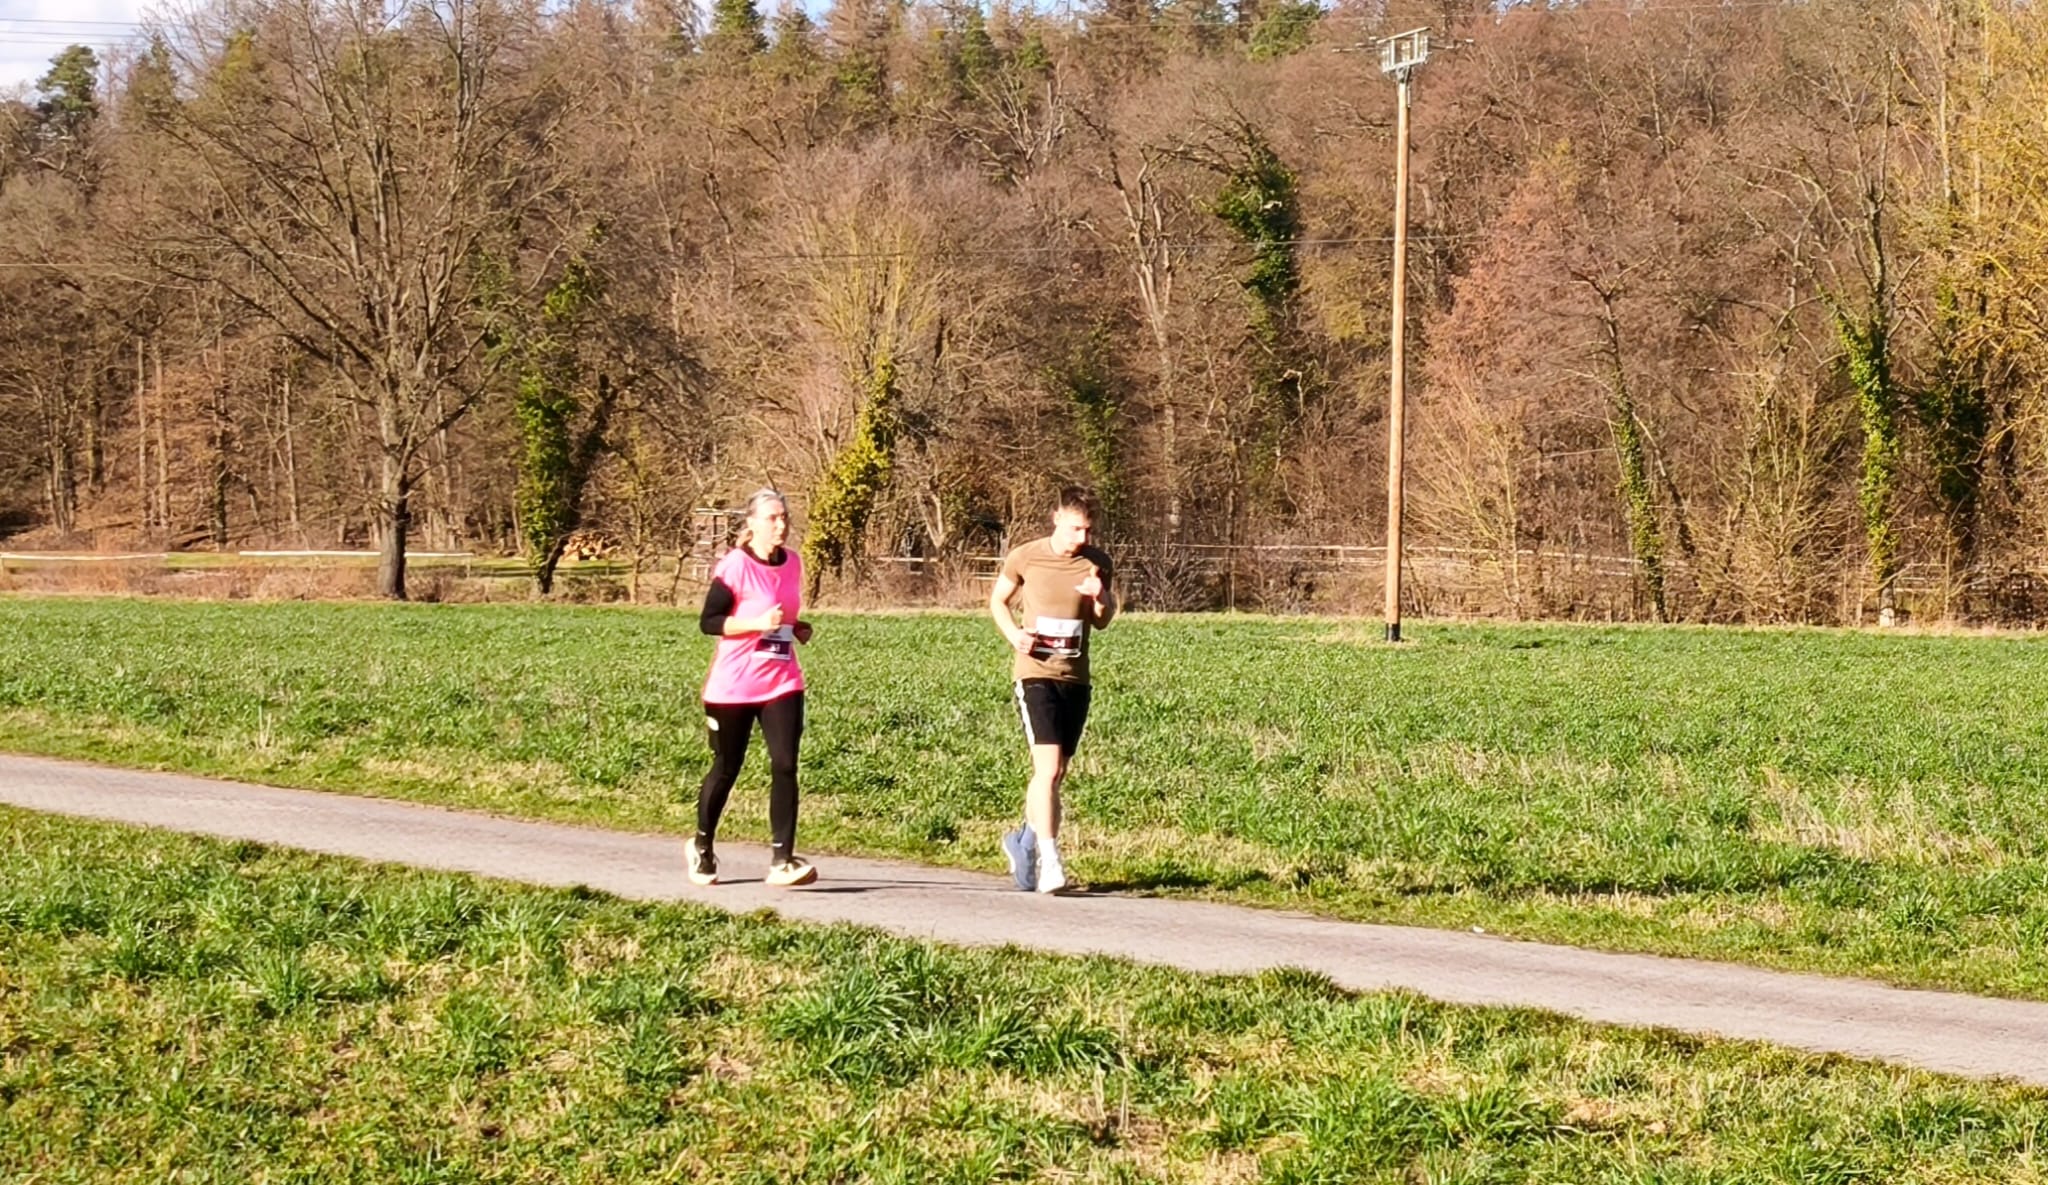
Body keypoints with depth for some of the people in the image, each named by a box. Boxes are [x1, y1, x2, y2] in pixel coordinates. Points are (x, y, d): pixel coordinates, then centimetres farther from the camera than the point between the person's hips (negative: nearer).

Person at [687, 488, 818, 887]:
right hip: (732, 686, -4)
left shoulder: (792, 564, 6)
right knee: (726, 768, 9)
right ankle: (702, 846, 31)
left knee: (785, 766, -10)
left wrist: (796, 628, 2)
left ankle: (782, 860, -10)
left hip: (781, 682, 4)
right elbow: (708, 622, -14)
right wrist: (758, 623, -24)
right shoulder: (735, 566, -12)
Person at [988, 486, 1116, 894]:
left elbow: (1102, 622, 13)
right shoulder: (1024, 558, -5)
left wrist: (1101, 598, -10)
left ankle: (1024, 841, 33)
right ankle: (1050, 861, -18)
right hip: (1036, 674, -4)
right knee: (1048, 768, -17)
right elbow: (997, 600, 10)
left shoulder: (1096, 563, 3)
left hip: (1075, 678, 4)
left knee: (1056, 772, 13)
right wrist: (1013, 633, -9)